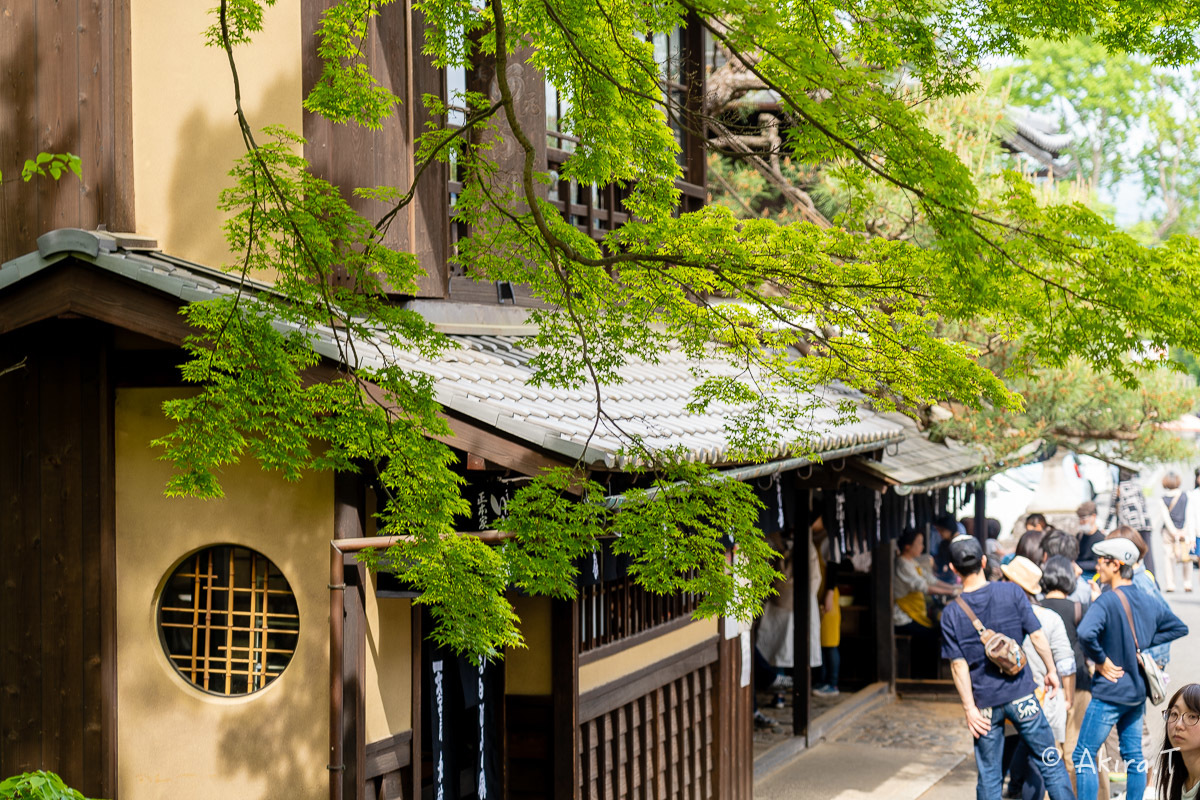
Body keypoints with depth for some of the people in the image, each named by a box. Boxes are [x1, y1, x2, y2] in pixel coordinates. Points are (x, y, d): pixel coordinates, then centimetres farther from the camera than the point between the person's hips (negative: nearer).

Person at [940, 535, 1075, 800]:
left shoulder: (951, 614, -5)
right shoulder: (1012, 592, -7)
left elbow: (959, 665, -6)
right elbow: (1037, 636, -5)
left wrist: (969, 708, -3)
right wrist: (1051, 671, 9)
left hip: (985, 702, 1)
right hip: (1021, 694, -1)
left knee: (988, 775, 9)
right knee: (1050, 762, 9)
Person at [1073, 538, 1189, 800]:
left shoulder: (1107, 601, -19)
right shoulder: (1147, 601, 4)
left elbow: (1086, 633, -36)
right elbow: (1179, 627, 18)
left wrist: (1101, 660, -19)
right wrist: (1145, 642, 8)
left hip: (1109, 691, -7)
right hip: (1138, 690, 7)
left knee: (1084, 755, -1)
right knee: (1134, 755, 14)